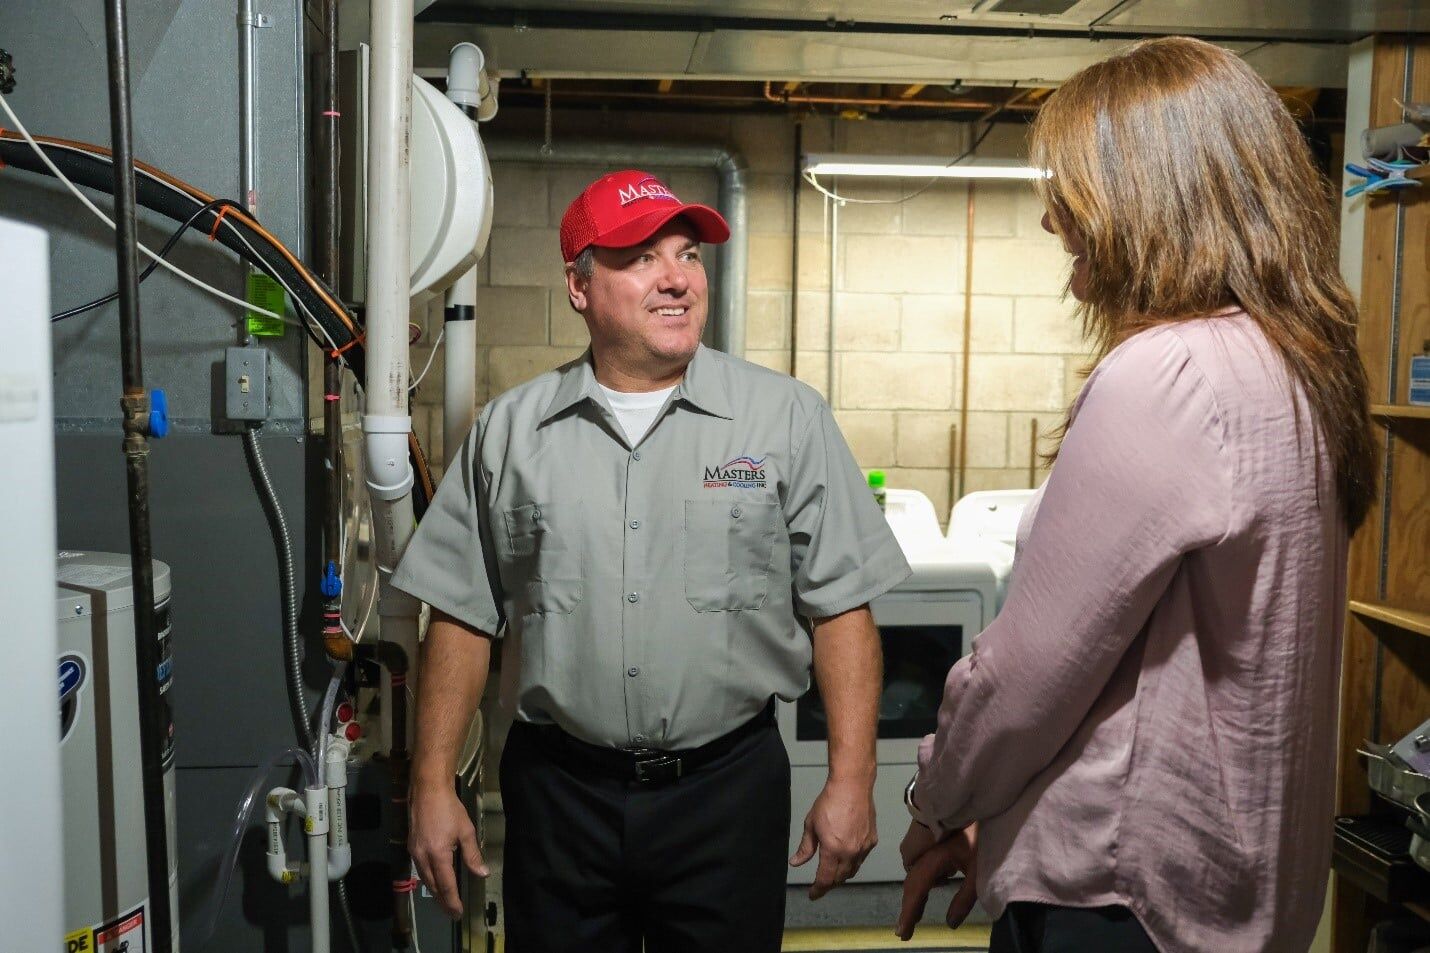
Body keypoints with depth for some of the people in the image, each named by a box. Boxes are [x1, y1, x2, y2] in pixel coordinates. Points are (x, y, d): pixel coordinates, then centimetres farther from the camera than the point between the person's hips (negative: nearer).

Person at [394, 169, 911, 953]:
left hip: (728, 785, -1)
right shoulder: (509, 431, 2)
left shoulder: (788, 417, -3)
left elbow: (839, 610, -3)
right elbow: (463, 619, 4)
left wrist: (850, 781, -6)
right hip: (557, 791, 2)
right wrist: (432, 787, 2)